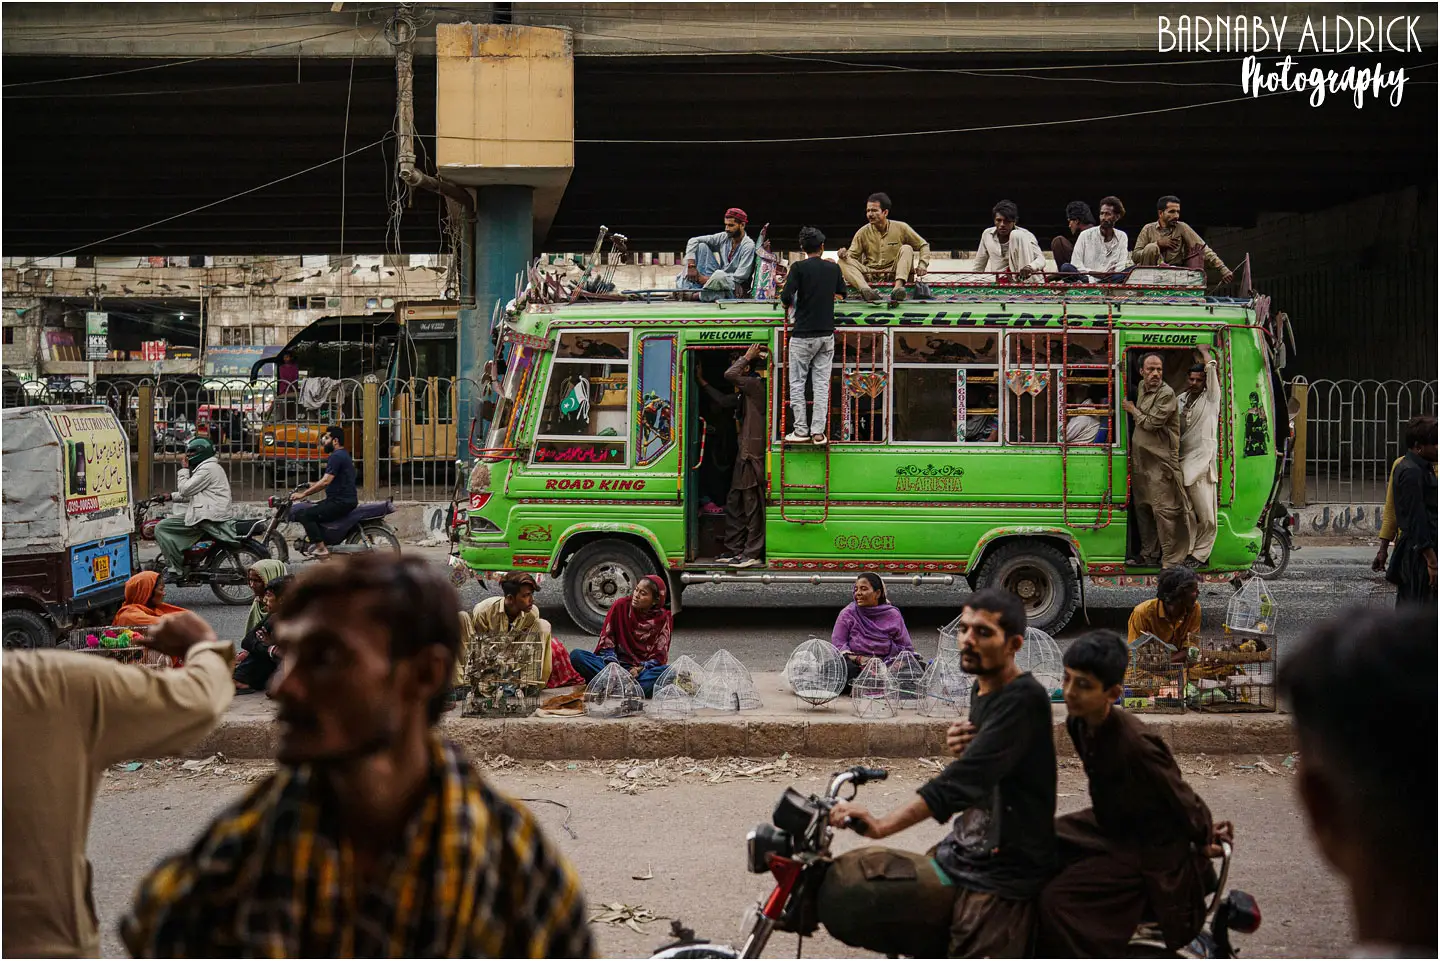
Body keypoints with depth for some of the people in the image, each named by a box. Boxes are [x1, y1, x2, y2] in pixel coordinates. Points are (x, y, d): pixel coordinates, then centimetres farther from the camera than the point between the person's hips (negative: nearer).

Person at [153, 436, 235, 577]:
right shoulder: (211, 467, 23)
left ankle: (177, 569, -13)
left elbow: (185, 490, -13)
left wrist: (184, 469, -1)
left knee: (160, 527, -11)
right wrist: (171, 496, 18)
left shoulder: (208, 469, -12)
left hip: (207, 520, -11)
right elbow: (191, 494, 28)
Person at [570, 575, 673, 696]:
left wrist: (640, 669, -21)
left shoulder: (663, 618, 0)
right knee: (576, 656, -24)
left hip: (644, 668, -2)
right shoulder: (621, 605, 4)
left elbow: (660, 656, -2)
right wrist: (612, 662, -14)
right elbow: (606, 641, 4)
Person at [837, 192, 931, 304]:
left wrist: (922, 265, -8)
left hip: (895, 274, -1)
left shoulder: (901, 228, 3)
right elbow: (852, 256, 5)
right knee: (843, 261, -22)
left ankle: (898, 286, -45)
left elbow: (923, 245, 9)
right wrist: (844, 254, -19)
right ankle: (865, 290, -52)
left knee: (907, 249, -23)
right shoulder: (863, 233, 6)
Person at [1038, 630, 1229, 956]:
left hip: (1148, 850, -9)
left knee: (1058, 901, -20)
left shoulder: (1135, 743, -33)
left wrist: (1204, 838, -1)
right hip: (1108, 827, 9)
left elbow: (1180, 795, -18)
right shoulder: (1080, 724, -6)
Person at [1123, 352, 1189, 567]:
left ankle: (1171, 560, -8)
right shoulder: (1142, 387, 12)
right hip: (1140, 458, 9)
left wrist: (1133, 410, -4)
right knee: (1142, 508, 16)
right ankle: (1148, 554, 27)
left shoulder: (1166, 394, -15)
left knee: (1163, 509, -10)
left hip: (1160, 461, -9)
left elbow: (1151, 423, -18)